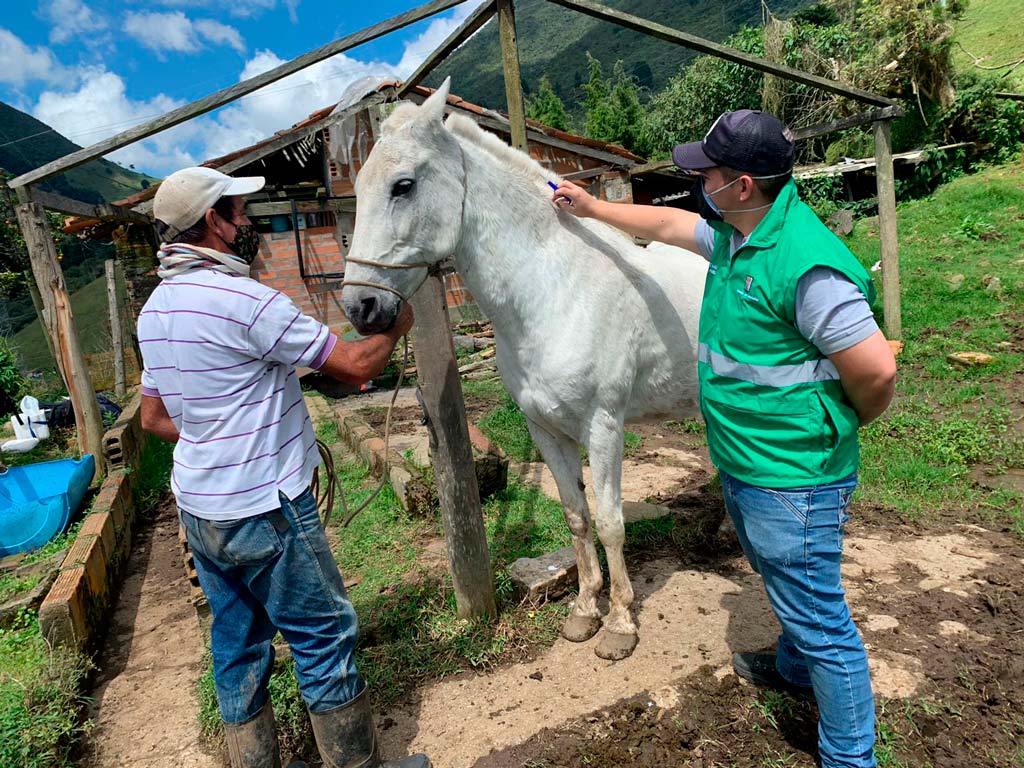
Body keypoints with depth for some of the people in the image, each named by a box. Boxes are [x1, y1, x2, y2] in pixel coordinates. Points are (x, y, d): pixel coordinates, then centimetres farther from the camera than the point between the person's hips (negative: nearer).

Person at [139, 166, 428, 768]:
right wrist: (397, 324, -1)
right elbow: (357, 365, -18)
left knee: (238, 643, 19)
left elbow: (155, 417, 15)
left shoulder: (156, 306, 7)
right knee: (325, 636, 7)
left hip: (199, 509, 9)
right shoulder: (242, 299, -21)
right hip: (264, 510, -9)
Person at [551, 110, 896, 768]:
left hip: (791, 479, -10)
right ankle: (794, 668, 56)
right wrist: (592, 208, 24)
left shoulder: (804, 263, -28)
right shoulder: (735, 234, 2)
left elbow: (876, 370, -28)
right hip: (744, 464, 10)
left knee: (818, 618, 6)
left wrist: (844, 422, -9)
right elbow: (667, 225, 19)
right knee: (788, 590, 31)